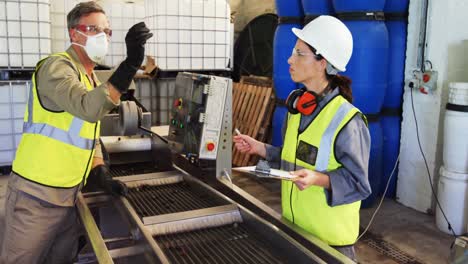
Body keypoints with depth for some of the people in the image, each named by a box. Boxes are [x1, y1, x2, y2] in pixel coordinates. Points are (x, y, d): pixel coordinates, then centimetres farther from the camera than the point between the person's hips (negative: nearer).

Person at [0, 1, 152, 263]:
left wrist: (103, 175, 5)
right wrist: (130, 64, -38)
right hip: (36, 196, -8)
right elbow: (88, 109, -33)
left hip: (68, 196, 8)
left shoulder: (92, 80, 14)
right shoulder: (57, 65, -14)